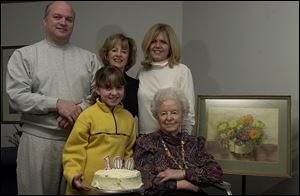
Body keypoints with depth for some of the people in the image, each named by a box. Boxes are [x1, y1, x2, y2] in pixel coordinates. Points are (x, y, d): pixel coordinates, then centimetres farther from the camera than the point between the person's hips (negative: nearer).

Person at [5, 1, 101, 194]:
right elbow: (17, 96, -7)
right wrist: (57, 104, -14)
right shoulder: (24, 55, 3)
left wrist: (80, 108, -14)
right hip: (38, 140, -2)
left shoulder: (89, 58, 12)